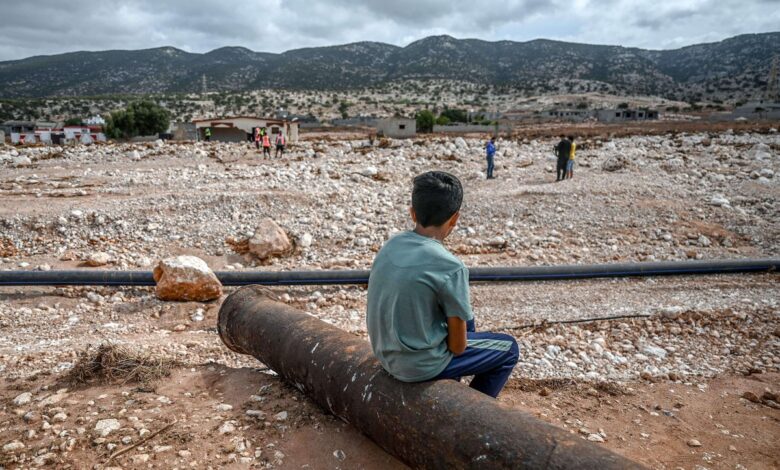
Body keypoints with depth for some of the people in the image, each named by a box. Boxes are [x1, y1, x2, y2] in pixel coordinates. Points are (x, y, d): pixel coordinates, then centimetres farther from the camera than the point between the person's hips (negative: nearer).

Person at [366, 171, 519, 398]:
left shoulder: (390, 246, -5)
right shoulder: (450, 267, -25)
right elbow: (458, 345, -16)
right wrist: (458, 345, 6)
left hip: (386, 353, 7)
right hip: (421, 365, -6)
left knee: (466, 321, 29)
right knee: (509, 348, 14)